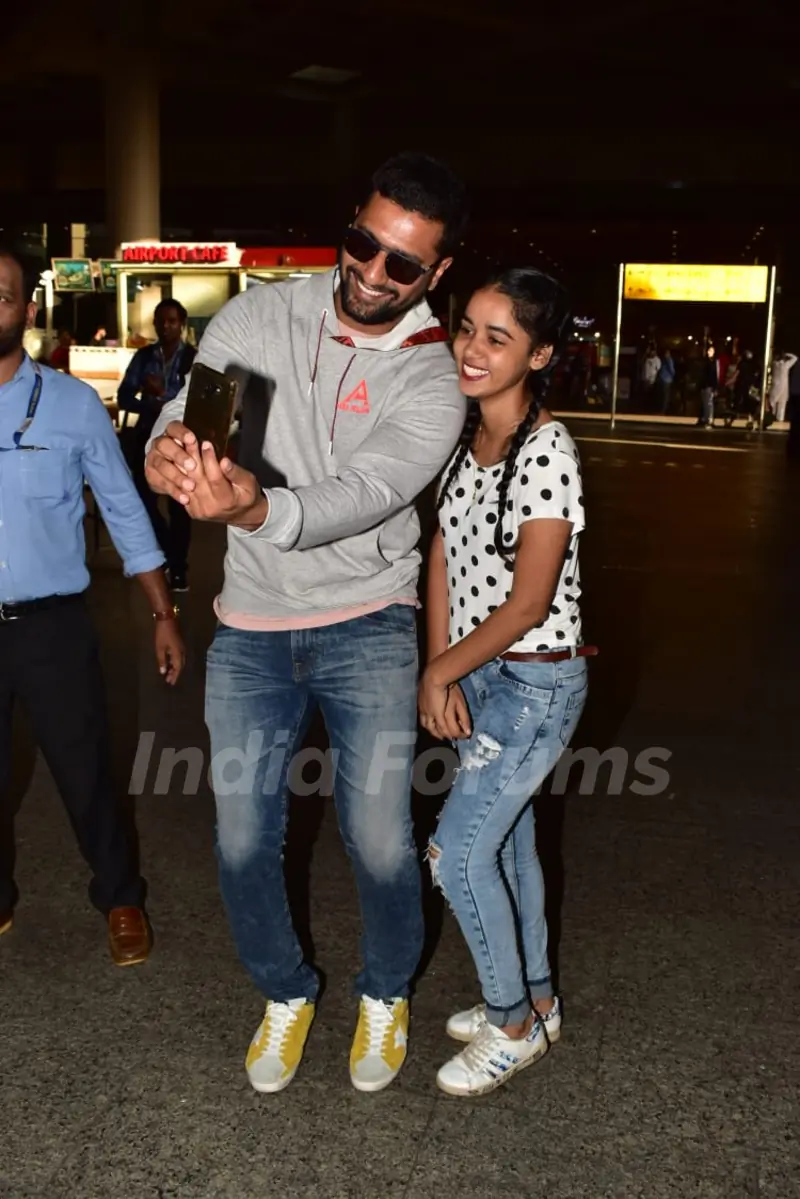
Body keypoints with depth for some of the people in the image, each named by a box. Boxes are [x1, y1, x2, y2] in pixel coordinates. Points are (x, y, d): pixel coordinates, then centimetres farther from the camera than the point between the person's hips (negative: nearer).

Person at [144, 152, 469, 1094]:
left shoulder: (433, 385, -10)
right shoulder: (256, 318, -2)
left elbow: (361, 495, -25)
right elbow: (184, 416, -6)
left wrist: (259, 511, -45)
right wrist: (167, 451, -32)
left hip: (367, 627, -2)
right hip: (250, 629, 2)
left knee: (379, 841, -3)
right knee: (243, 842, 6)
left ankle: (384, 996, 30)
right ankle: (286, 992, 35)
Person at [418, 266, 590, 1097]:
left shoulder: (546, 452, -21)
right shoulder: (464, 438, 4)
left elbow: (527, 602, -22)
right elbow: (444, 557, 3)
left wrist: (440, 671, -12)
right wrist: (440, 673, -5)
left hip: (535, 681, -8)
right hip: (476, 675, 8)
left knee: (458, 853, -3)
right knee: (505, 840, 18)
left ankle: (513, 1026, 20)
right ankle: (534, 1000, 38)